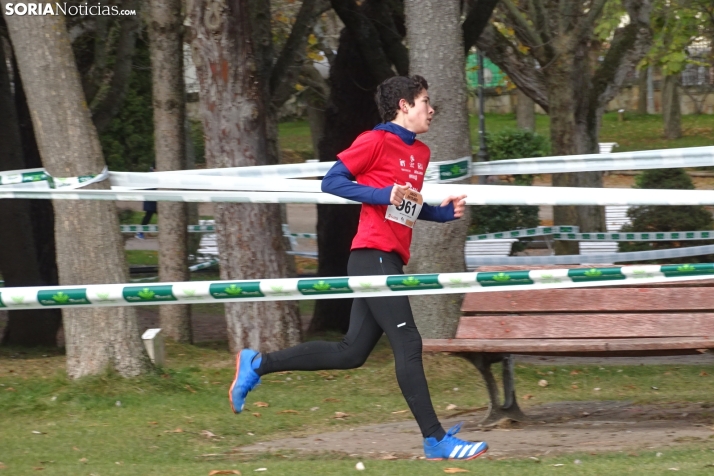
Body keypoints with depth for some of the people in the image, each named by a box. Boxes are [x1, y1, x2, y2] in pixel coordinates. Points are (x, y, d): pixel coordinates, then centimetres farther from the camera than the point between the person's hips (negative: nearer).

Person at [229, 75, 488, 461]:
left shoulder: (420, 153, 18)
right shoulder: (376, 140, -7)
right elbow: (332, 182, -10)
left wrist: (446, 212, 9)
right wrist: (385, 195, -19)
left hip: (390, 262, 9)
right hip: (373, 256, -9)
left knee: (351, 352, 10)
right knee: (408, 343, -9)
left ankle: (256, 365, 20)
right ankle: (436, 440, -7)